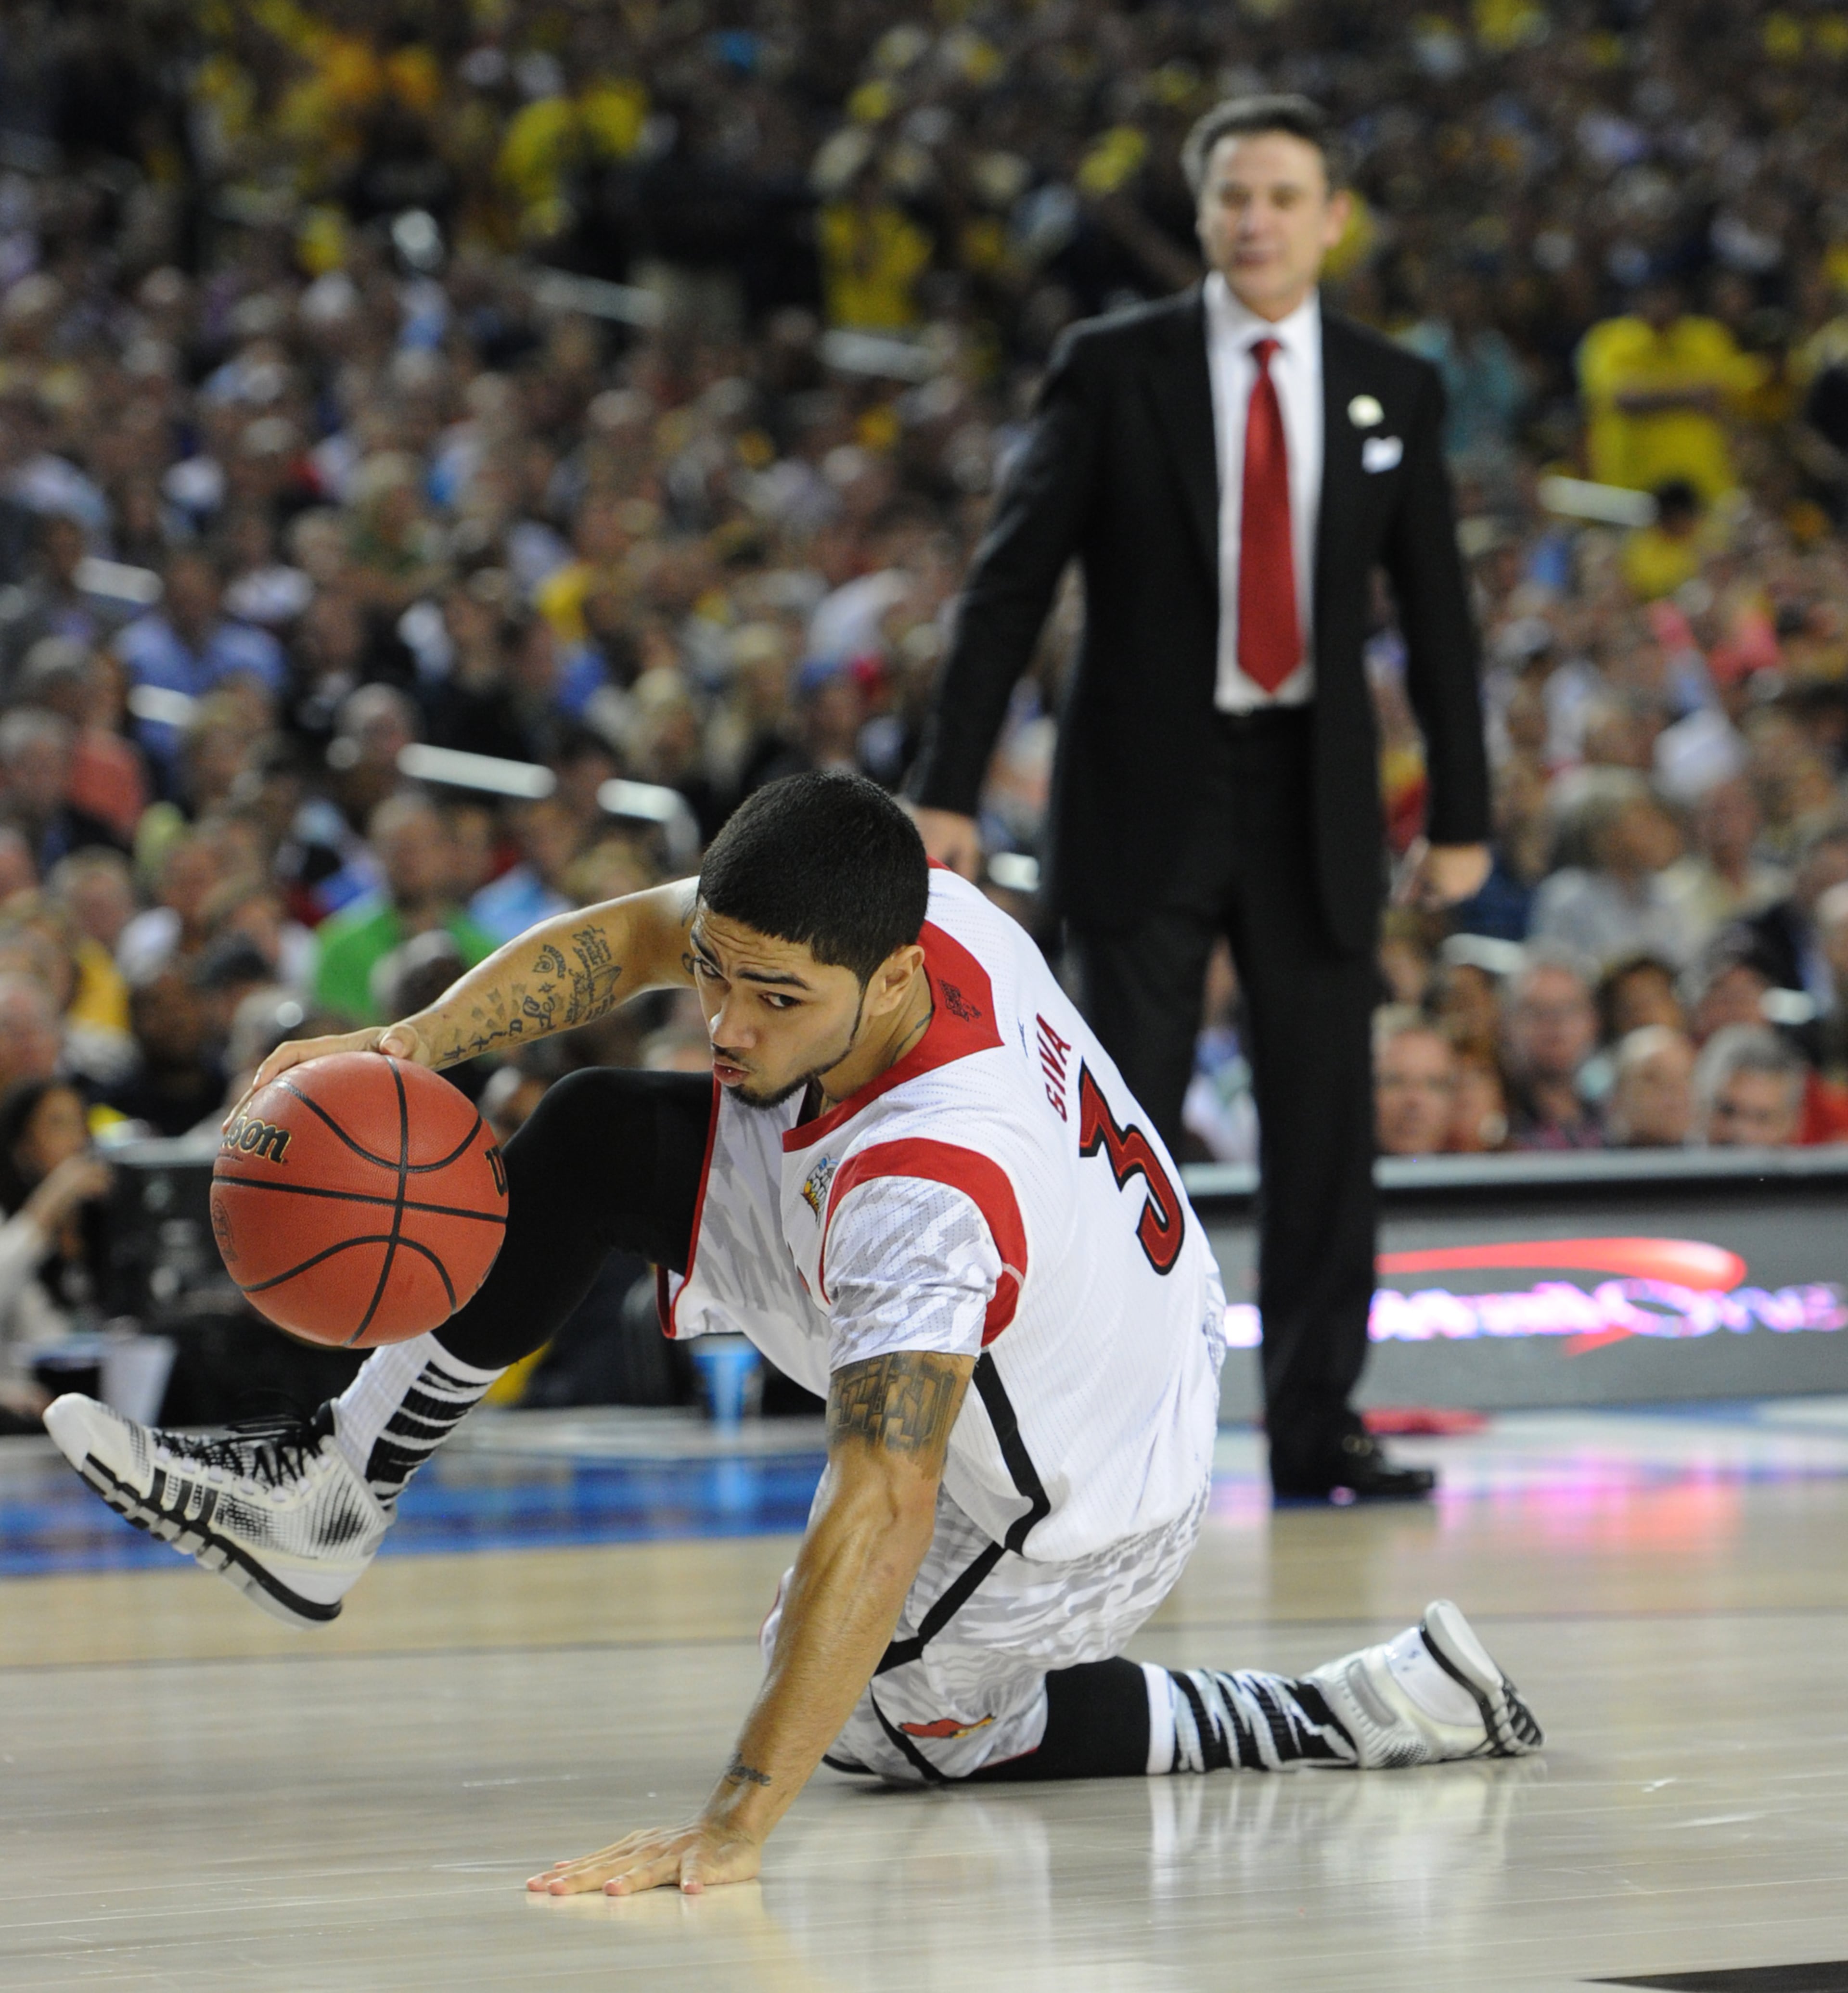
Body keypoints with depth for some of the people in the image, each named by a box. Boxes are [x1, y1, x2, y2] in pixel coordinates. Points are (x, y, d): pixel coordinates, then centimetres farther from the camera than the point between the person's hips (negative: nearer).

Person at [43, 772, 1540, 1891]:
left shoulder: (932, 1183, -42)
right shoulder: (906, 908, -20)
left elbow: (884, 1507, -47)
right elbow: (620, 939, -4)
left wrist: (739, 1818, -51)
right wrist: (412, 1045, -20)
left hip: (1062, 1526, -9)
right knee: (597, 1139, 4)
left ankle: (1332, 1722, 9)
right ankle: (326, 1497, 15)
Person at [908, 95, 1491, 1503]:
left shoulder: (1395, 391, 6)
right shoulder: (1114, 370, -1)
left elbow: (1437, 611, 10)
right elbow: (1012, 582, -3)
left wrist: (1464, 813, 7)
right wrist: (949, 789, -9)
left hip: (1316, 795, 2)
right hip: (1147, 791, -2)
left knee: (1325, 1123, 3)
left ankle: (1317, 1426, 11)